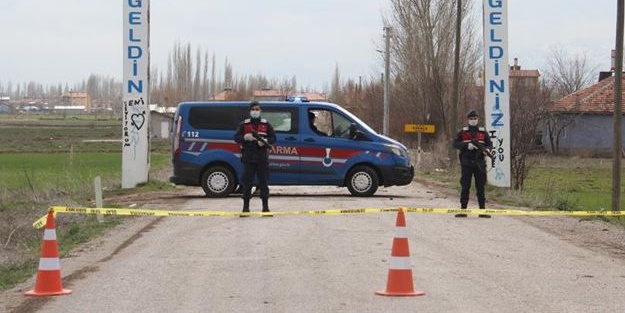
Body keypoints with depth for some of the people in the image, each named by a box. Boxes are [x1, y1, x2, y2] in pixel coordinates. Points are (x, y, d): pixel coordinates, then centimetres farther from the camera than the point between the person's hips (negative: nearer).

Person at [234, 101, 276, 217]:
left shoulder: (266, 124, 10)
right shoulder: (244, 124, 9)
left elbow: (273, 138, 7)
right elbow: (236, 137, 4)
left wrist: (265, 141, -14)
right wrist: (245, 137, -16)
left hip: (262, 158, 0)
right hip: (248, 158, 0)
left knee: (263, 182, 1)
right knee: (247, 182, -1)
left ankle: (265, 207, 6)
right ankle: (246, 208, 3)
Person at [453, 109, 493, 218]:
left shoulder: (483, 132, 9)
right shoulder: (463, 132, 5)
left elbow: (490, 143, 11)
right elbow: (455, 143, -1)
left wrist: (488, 149, -12)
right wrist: (466, 145, -16)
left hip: (479, 163, 1)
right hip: (466, 163, -1)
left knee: (481, 187, 3)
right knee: (465, 187, 1)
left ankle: (482, 210, 7)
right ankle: (463, 209, 6)